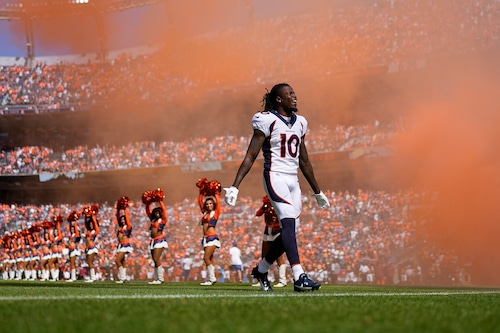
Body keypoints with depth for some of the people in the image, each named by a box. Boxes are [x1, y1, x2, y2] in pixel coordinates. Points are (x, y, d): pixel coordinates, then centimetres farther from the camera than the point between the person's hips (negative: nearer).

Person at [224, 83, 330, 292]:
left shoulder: (299, 123, 16)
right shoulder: (267, 121, -5)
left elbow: (304, 161, 24)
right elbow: (250, 157, -8)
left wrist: (317, 192, 29)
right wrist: (234, 186, -16)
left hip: (293, 181, 7)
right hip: (275, 178, -7)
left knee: (289, 231, 4)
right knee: (289, 223, -22)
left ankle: (261, 270, 23)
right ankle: (299, 277, -30)